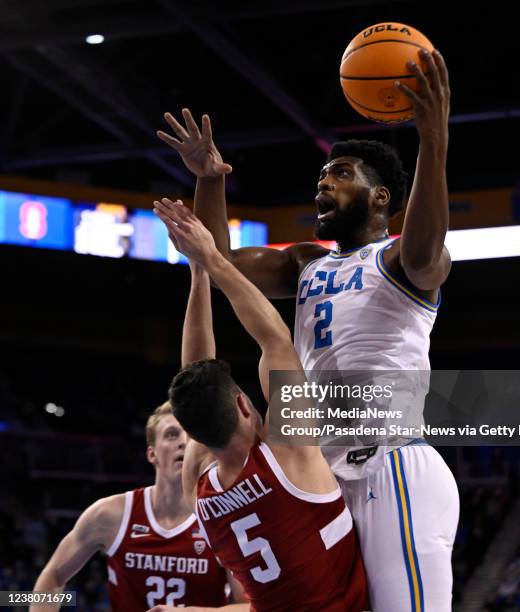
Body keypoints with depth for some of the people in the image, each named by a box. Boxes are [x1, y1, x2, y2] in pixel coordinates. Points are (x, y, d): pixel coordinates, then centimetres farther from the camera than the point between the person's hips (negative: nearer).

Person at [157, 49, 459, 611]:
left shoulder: (398, 257, 0)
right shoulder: (307, 264, 23)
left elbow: (423, 256, -24)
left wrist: (434, 146, -39)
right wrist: (210, 182, 0)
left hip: (393, 466, -8)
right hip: (323, 471, 8)